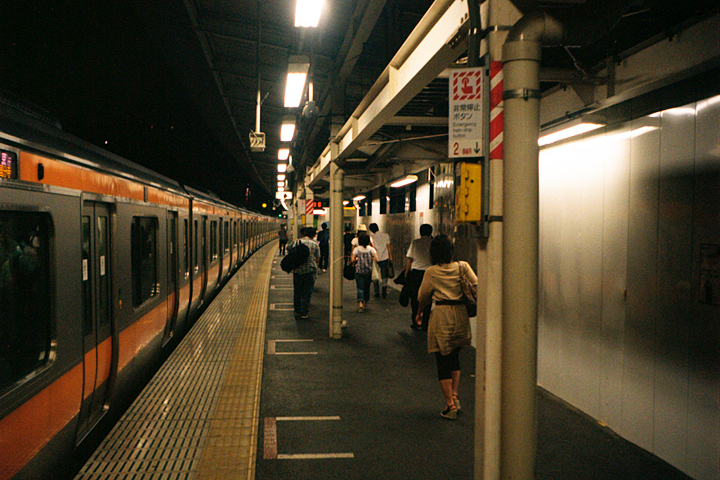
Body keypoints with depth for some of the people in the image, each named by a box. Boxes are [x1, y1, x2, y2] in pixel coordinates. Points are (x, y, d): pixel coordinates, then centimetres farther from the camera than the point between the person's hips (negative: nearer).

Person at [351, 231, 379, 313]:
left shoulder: (356, 249, -7)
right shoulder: (371, 249, -4)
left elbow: (352, 260, -11)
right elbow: (376, 259, -10)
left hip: (359, 272, -2)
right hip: (368, 271, 2)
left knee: (360, 288, -3)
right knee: (367, 287, 17)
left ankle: (360, 303, -24)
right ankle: (365, 304, 29)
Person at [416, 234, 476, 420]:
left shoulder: (431, 272, -5)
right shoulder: (463, 267, 0)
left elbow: (423, 296, 5)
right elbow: (476, 286, -3)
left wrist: (420, 313, 22)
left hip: (441, 315, -3)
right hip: (461, 314, 3)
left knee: (443, 361, 4)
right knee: (454, 357, 22)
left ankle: (450, 404, 5)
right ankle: (454, 395, 16)